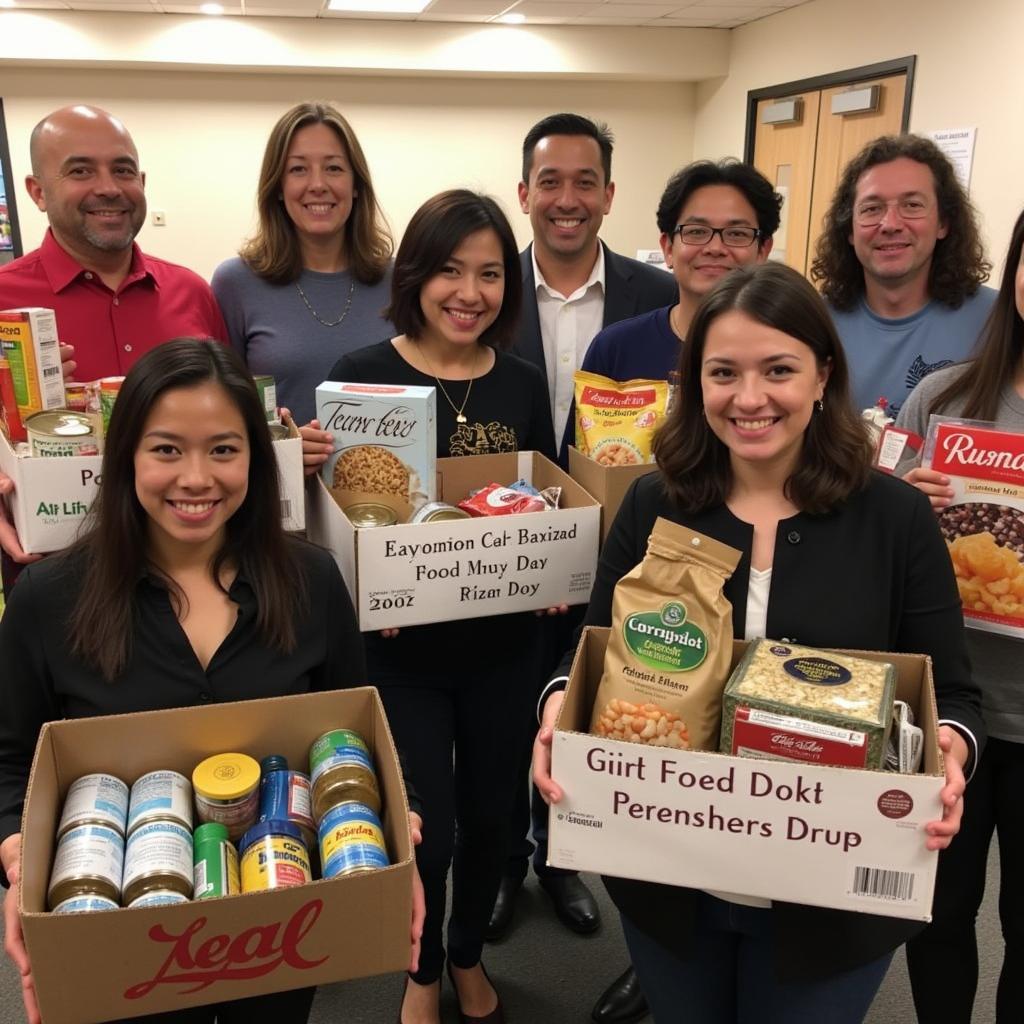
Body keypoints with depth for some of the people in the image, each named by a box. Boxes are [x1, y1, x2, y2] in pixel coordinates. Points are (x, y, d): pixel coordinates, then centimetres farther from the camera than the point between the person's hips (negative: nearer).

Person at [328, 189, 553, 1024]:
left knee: (491, 812, 18)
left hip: (505, 644, 3)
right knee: (425, 827, 6)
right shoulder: (361, 376, -9)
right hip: (403, 647, -3)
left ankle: (469, 955, 47)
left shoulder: (524, 384, 1)